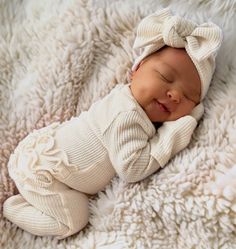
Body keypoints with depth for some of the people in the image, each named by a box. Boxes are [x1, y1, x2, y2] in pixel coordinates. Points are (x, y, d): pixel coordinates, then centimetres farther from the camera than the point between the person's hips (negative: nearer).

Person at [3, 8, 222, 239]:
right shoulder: (126, 117, -33)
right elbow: (131, 168, -31)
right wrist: (171, 136, -27)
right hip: (40, 168, -9)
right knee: (73, 222, -4)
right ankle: (12, 207, 10)